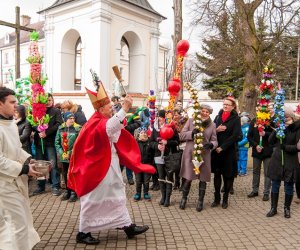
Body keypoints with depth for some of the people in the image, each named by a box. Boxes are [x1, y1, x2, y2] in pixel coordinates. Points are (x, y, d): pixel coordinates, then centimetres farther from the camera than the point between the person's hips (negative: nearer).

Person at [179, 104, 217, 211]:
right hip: (190, 154, -1)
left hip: (204, 155, 1)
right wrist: (192, 133, -18)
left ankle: (200, 201, 26)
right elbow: (181, 135, 0)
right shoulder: (191, 121, 2)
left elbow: (214, 141, 7)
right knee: (188, 178, 4)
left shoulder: (212, 125, 6)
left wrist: (211, 144, -17)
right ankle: (184, 198, 28)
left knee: (203, 179, 8)